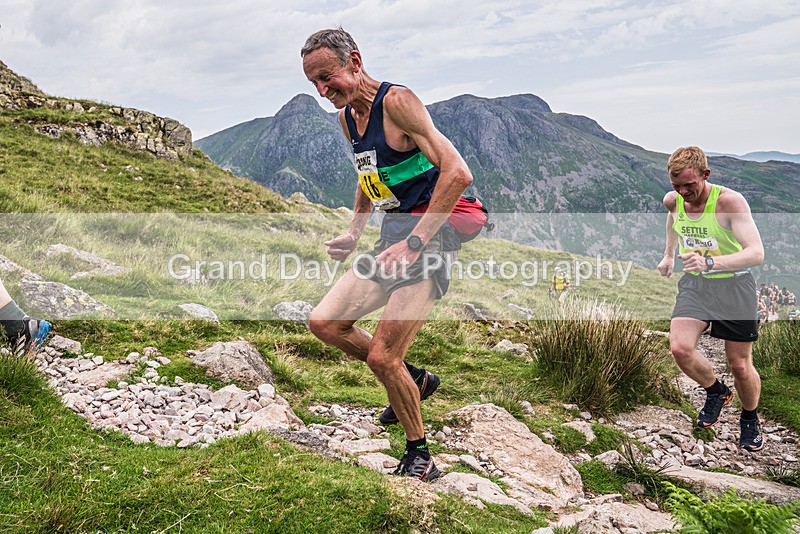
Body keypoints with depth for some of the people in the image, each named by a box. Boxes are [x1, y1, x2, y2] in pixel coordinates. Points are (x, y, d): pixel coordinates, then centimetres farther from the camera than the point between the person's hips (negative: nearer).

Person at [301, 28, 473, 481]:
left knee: (381, 357, -12)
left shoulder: (397, 101, -15)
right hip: (394, 238, 9)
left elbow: (458, 173, -24)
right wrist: (354, 234, 14)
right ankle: (414, 380, 21)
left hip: (429, 237, -9)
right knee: (325, 323, 4)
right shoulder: (347, 116, 12)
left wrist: (414, 243, -26)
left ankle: (420, 456, 11)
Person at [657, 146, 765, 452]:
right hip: (693, 283, 4)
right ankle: (716, 392, 13)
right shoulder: (673, 200, -6)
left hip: (733, 285, -3)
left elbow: (756, 253, -32)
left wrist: (710, 262, -47)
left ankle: (750, 420, 34)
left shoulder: (730, 201, -23)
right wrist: (669, 254, 29)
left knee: (740, 366, 3)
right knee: (680, 348, -18)